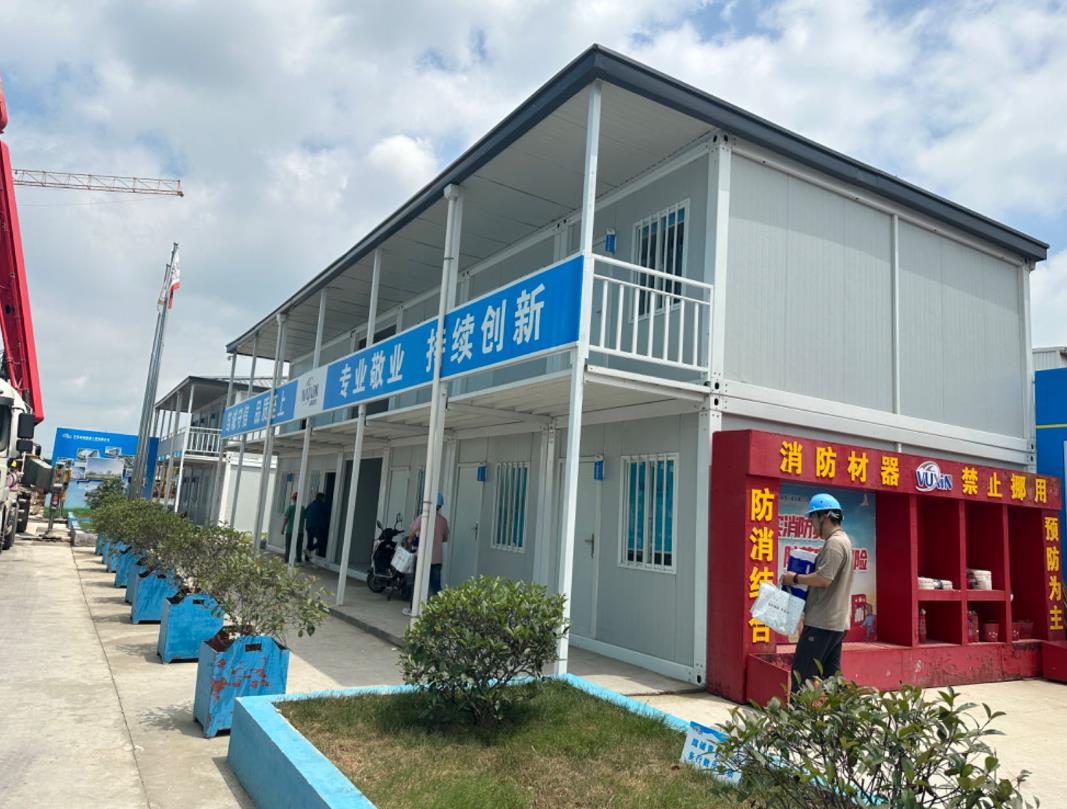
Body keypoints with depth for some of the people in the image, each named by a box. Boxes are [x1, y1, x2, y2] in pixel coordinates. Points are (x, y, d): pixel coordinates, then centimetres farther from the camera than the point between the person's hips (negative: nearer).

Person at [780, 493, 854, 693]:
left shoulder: (834, 543, -16)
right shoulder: (842, 540, 17)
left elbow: (824, 579, -24)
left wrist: (795, 578, -13)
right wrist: (800, 577, 14)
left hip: (822, 622, -10)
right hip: (836, 622, 10)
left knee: (801, 673, -7)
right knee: (830, 675, 13)